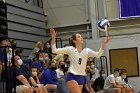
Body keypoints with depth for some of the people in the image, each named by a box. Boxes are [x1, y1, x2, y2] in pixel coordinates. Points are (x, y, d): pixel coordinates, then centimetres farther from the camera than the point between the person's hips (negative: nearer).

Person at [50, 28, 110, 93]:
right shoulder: (70, 49, -3)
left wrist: (104, 43, -21)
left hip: (81, 77, 5)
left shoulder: (86, 50, 6)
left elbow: (98, 54, -9)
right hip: (72, 77, -5)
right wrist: (53, 38, -19)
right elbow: (54, 51, -8)